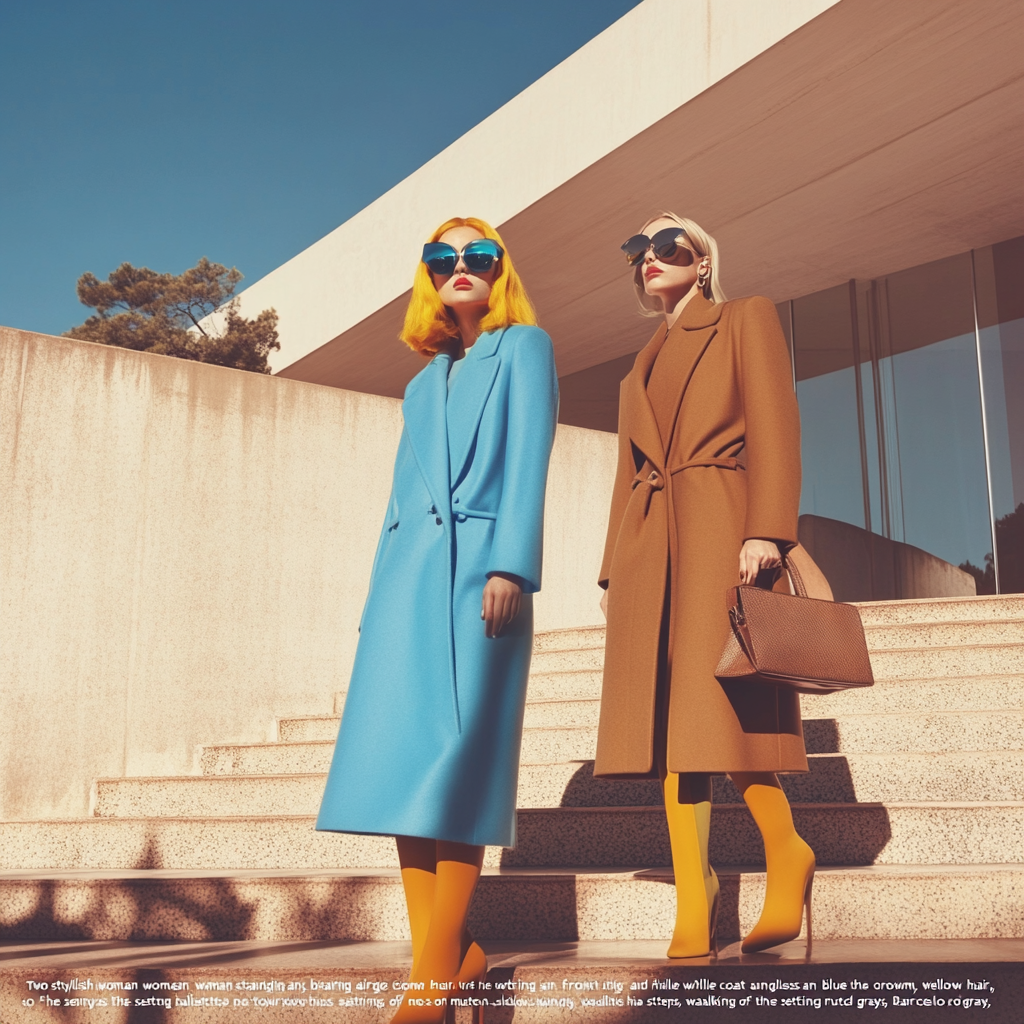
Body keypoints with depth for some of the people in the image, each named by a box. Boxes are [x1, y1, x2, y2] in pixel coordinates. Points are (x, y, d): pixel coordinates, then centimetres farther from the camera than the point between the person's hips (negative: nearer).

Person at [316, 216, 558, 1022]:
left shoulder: (524, 347, 11)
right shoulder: (425, 381, 27)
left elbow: (529, 458, -3)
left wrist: (510, 565, -16)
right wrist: (379, 591, 14)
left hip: (477, 568, -6)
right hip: (408, 572, 6)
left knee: (457, 765, -12)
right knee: (400, 760, -2)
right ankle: (443, 951, 4)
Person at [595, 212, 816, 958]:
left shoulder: (745, 319, 11)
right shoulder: (640, 371, 27)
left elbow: (775, 424, -3)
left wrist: (767, 530, -16)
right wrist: (614, 571, 12)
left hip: (719, 530, -5)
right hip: (650, 547, 6)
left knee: (718, 704, -14)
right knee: (670, 722, -2)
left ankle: (787, 854, 7)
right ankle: (693, 910, -1)